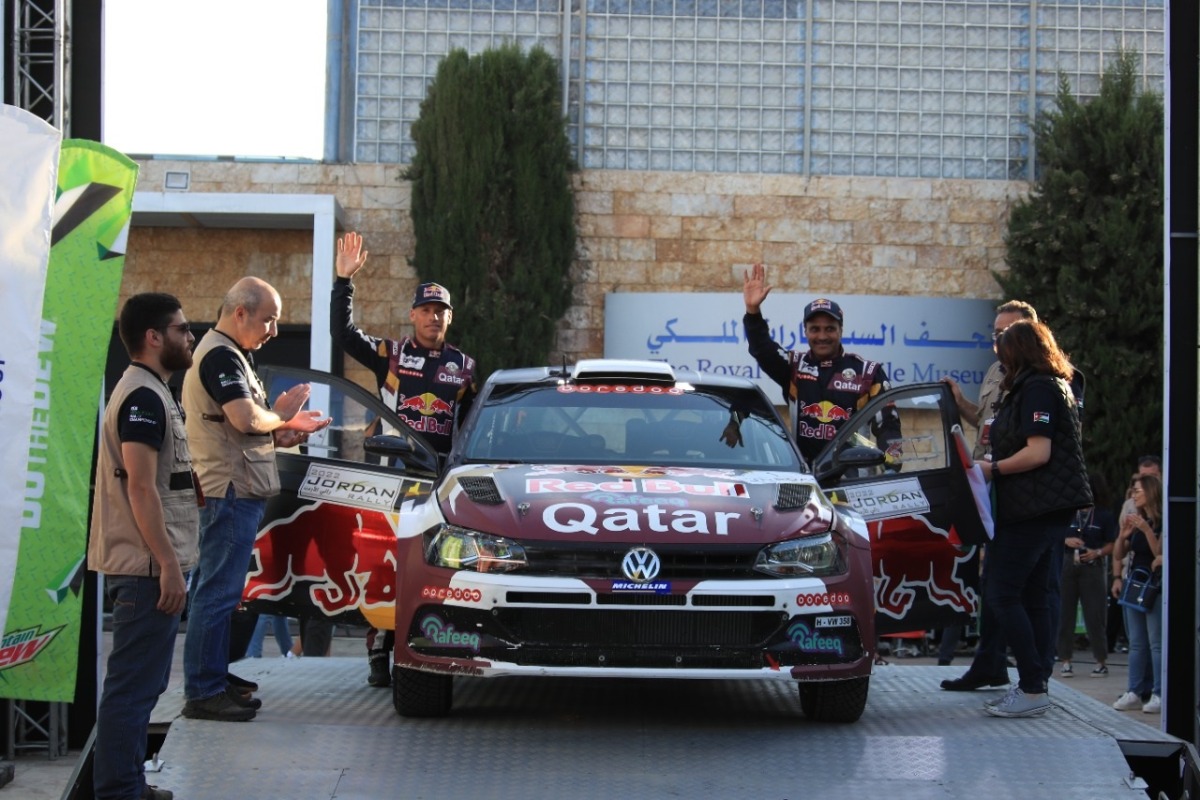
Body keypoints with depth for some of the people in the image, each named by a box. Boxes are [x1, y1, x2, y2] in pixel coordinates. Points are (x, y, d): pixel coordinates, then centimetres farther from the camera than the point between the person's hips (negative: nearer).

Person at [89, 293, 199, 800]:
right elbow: (140, 487, -21)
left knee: (142, 682, 16)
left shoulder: (148, 392, 18)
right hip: (148, 567, -11)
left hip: (146, 565, 11)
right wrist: (169, 564, -23)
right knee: (134, 686, -10)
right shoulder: (144, 396, -14)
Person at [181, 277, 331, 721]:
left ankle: (215, 679, 25)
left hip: (234, 492, 11)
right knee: (218, 592, -9)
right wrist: (280, 414, -7)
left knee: (218, 590, 17)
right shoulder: (221, 356, -14)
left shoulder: (227, 355, 20)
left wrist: (283, 431, 10)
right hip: (230, 490, -11)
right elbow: (246, 418, -26)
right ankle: (203, 693, -7)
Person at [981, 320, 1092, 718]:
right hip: (1048, 507, 11)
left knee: (1002, 593, -11)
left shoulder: (1038, 388, -12)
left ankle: (1032, 690, -14)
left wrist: (993, 469, -10)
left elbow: (1038, 453, -20)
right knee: (1034, 597, 11)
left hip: (1035, 508, -11)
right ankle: (1034, 685, 12)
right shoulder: (1053, 386, 19)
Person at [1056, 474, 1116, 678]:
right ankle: (1065, 660, 7)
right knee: (1064, 613, 1)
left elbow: (1112, 545, 0)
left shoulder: (1104, 516, 3)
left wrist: (1097, 552, -17)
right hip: (1067, 566, 3)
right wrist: (1066, 541, -8)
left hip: (1092, 568, -3)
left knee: (1094, 614, -3)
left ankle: (1101, 661, 7)